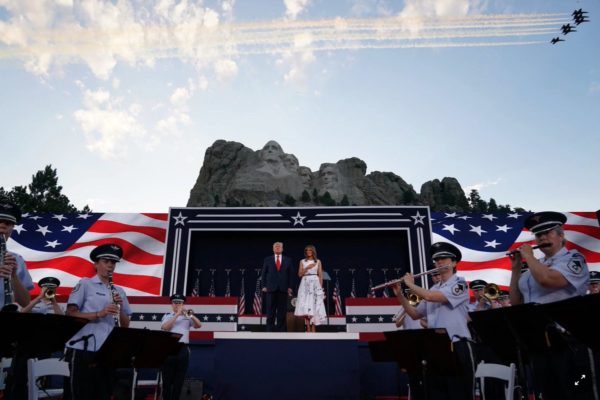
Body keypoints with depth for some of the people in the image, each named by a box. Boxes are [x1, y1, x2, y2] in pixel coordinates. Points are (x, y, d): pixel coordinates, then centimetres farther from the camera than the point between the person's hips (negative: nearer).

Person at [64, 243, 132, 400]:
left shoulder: (119, 291, 13)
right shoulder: (85, 284, 0)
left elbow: (125, 325, 11)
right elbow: (70, 314, -9)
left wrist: (120, 307, -7)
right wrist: (100, 313, -21)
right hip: (83, 350, -5)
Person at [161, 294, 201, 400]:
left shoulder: (187, 317, 14)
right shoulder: (167, 316, 12)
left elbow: (198, 325, 0)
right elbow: (164, 328, -7)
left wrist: (191, 315, -17)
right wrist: (177, 314, -12)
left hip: (183, 349, 1)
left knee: (179, 380, 4)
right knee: (167, 379, 0)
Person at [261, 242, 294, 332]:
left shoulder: (288, 260, 10)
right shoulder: (267, 260, 10)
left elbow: (290, 274, 8)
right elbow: (263, 274, 9)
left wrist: (289, 287, 0)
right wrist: (264, 286, 0)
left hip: (283, 288, 0)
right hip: (271, 288, 0)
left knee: (282, 310, 1)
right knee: (270, 311, 1)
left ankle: (281, 329, 5)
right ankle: (270, 329, 6)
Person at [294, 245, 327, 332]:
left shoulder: (318, 261, 9)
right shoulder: (302, 261, 10)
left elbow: (320, 275, 7)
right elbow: (300, 274, 3)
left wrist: (321, 287, 1)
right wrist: (307, 267, -9)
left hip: (315, 284, 0)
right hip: (305, 284, 0)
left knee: (314, 305, -5)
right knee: (305, 306, -7)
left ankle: (313, 329, 0)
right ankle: (308, 329, -3)